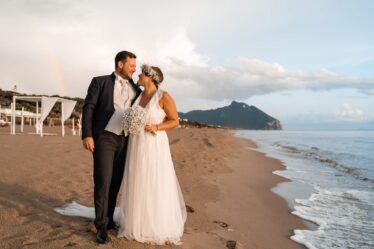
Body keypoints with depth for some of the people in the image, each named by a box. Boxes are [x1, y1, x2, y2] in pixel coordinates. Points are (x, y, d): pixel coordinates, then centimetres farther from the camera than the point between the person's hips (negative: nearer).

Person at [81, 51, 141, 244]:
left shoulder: (135, 89, 15)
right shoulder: (100, 82, 2)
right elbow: (88, 108, -5)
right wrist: (87, 135, -14)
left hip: (124, 140, 5)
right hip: (104, 138, -4)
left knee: (115, 182, 10)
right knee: (103, 182, -5)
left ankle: (109, 219, 24)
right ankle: (102, 225, 6)